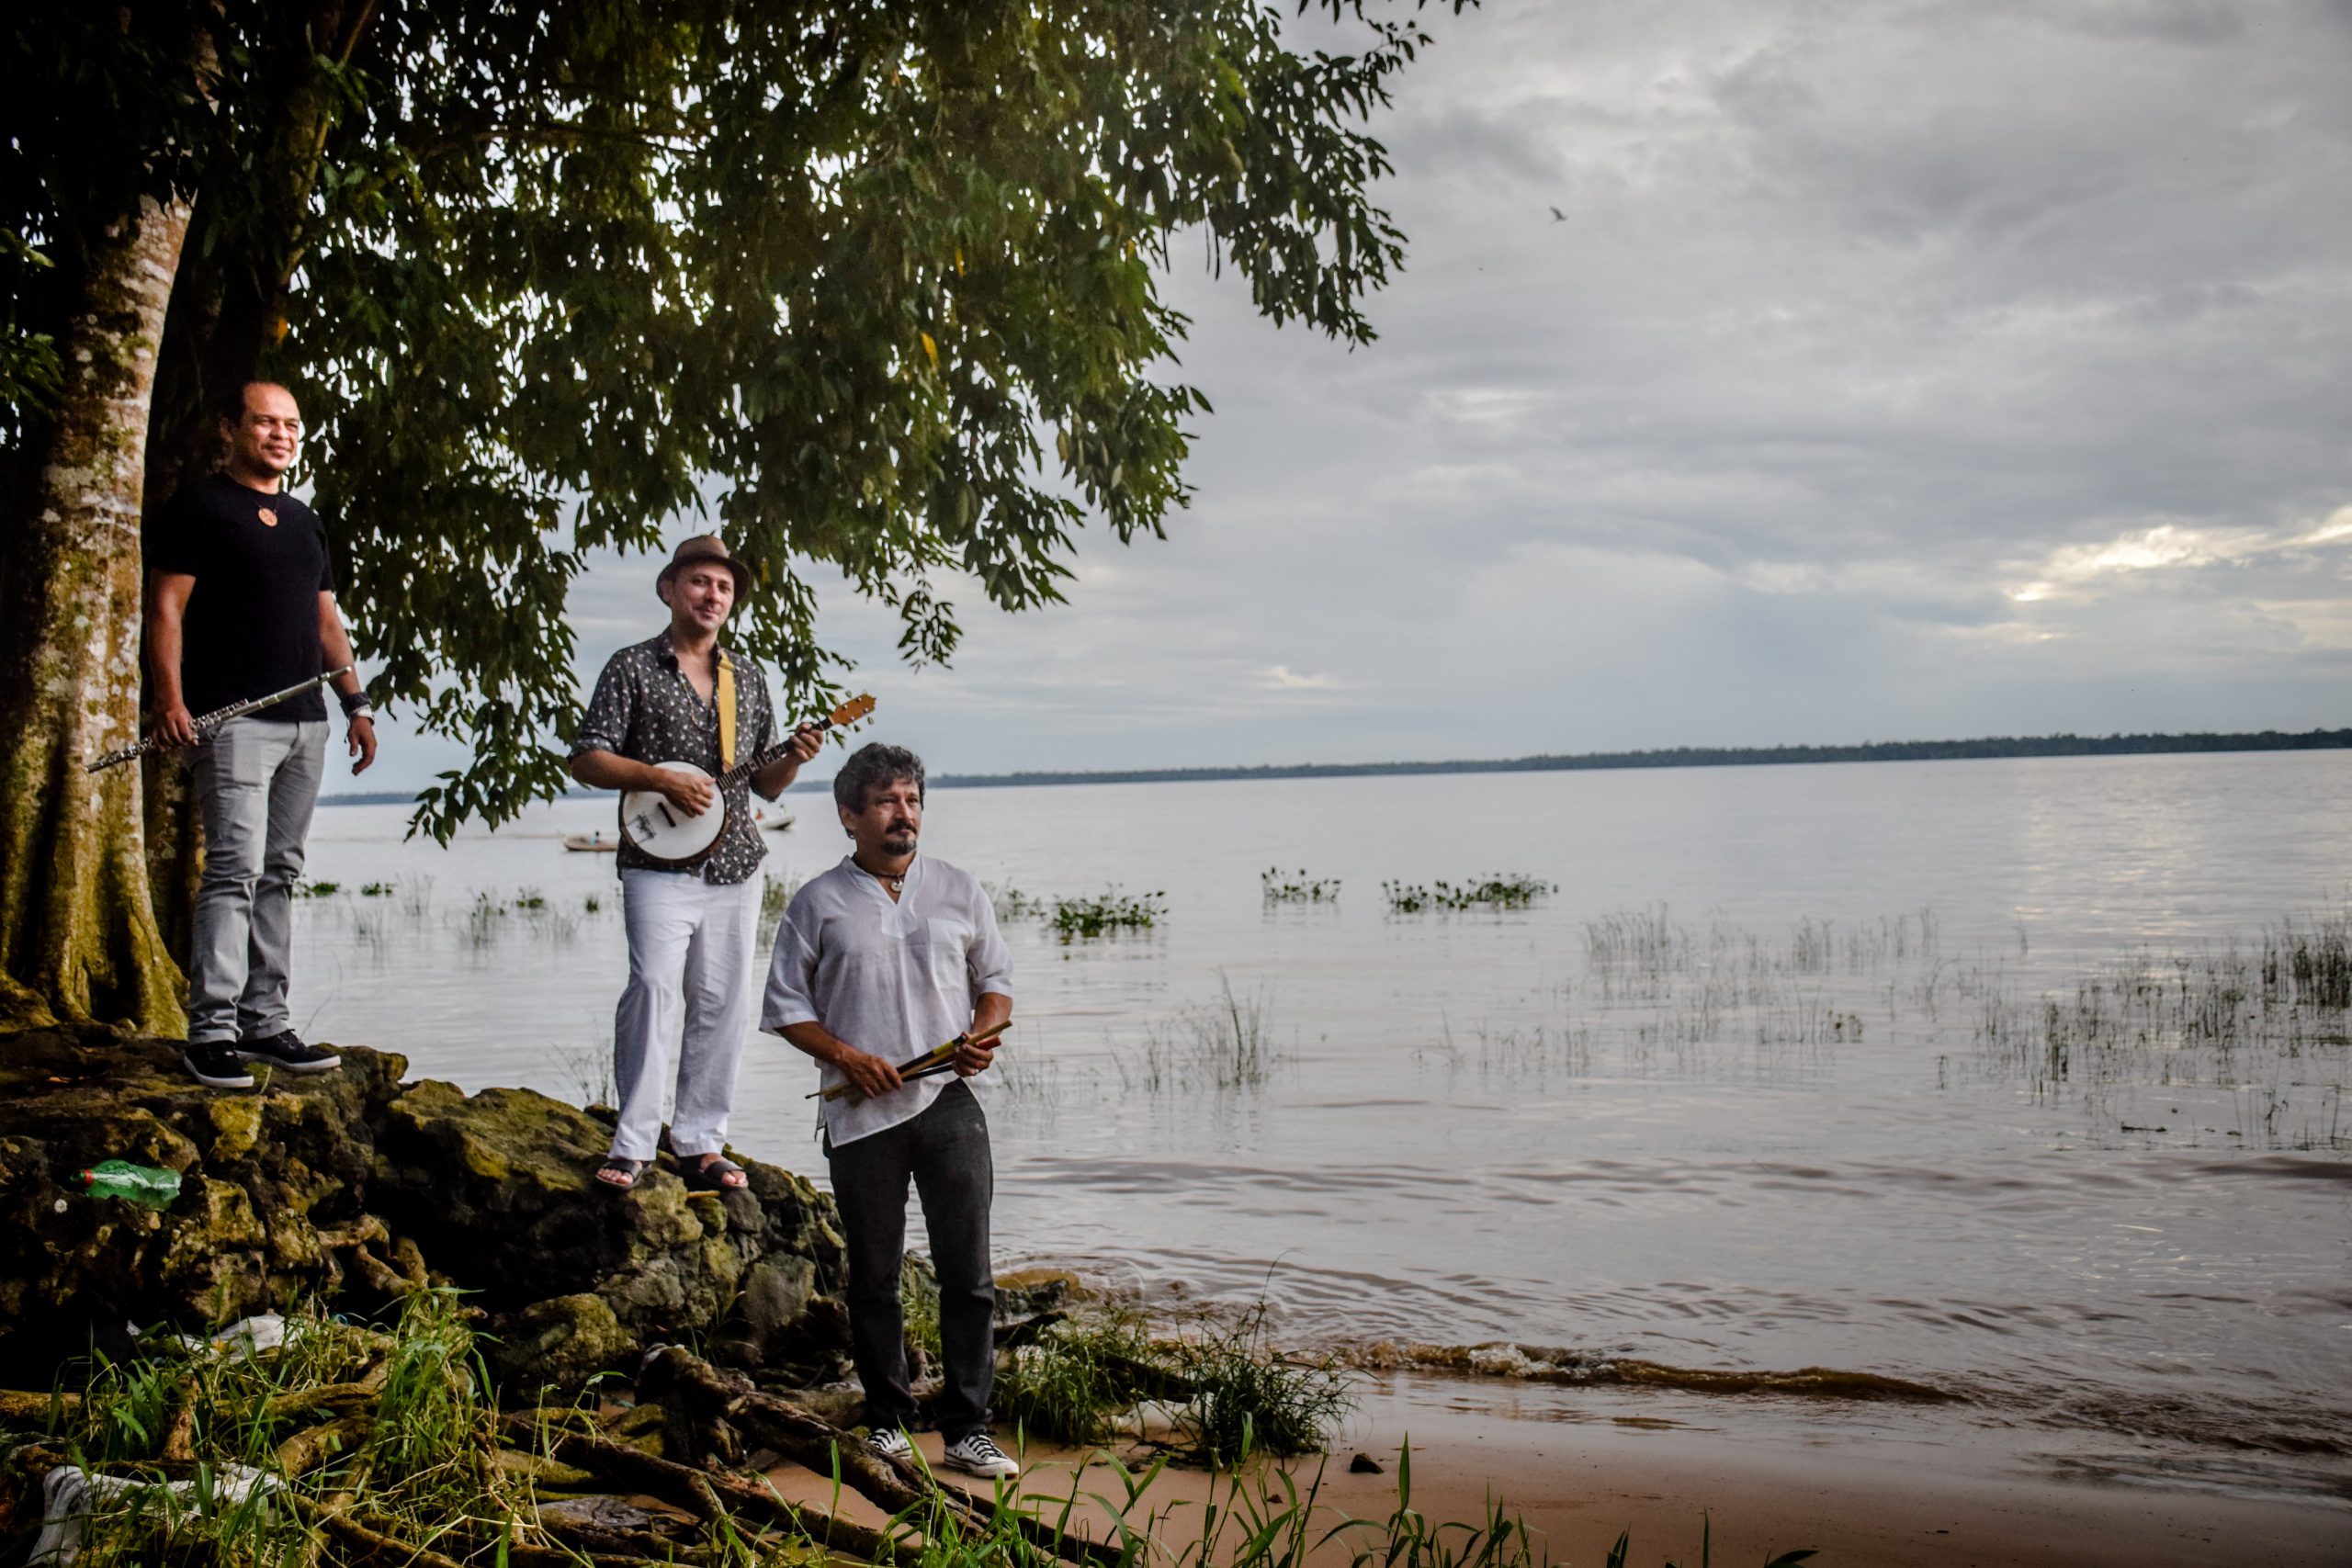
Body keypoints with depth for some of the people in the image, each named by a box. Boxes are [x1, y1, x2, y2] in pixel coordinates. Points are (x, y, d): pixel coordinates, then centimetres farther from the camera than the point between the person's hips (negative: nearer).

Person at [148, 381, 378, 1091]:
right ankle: (211, 1031, -11)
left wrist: (357, 702, 16)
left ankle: (264, 1021, 11)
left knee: (279, 873, 7)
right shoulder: (200, 505, 0)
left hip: (304, 720, 7)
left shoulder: (305, 521, 21)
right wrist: (169, 698, -18)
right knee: (236, 868, -13)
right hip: (233, 717, -7)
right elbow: (166, 605, -6)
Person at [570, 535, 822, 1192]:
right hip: (660, 865, -5)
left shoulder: (748, 678, 16)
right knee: (652, 987, -16)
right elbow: (586, 759, -3)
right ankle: (632, 1145, -11)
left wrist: (793, 759, -3)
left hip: (735, 867, 5)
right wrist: (662, 779, -15)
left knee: (723, 1004, 5)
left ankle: (700, 1143, 13)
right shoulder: (633, 667, 2)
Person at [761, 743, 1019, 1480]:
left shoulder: (960, 892, 10)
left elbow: (997, 980, 15)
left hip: (950, 1102, 1)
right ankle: (887, 1418, 22)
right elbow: (784, 1005, 5)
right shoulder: (818, 903, 4)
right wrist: (847, 1056, -10)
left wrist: (982, 1034, -6)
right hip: (862, 1114, -1)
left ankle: (967, 1427, 5)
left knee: (969, 1274, -3)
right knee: (873, 1276, 8)